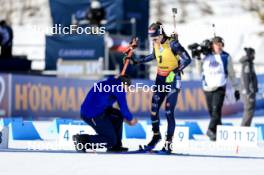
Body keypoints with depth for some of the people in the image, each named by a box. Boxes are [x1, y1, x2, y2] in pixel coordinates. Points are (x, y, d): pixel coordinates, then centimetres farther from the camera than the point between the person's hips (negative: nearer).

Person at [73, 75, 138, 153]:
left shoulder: (106, 84, 25)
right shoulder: (119, 88, -2)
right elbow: (123, 108, -4)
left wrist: (125, 118, 30)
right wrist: (130, 119, 14)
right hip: (94, 116, -10)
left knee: (118, 116, 22)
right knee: (111, 140, -1)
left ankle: (115, 146, 21)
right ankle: (82, 139, -6)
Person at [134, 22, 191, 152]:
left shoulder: (172, 44, -19)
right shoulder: (156, 44, 1)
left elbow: (187, 59, -22)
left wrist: (177, 70, -35)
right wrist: (138, 61, 23)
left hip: (172, 80, -6)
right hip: (160, 79, 6)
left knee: (169, 112, -10)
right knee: (154, 109, 4)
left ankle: (168, 144, -5)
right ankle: (156, 136, 25)